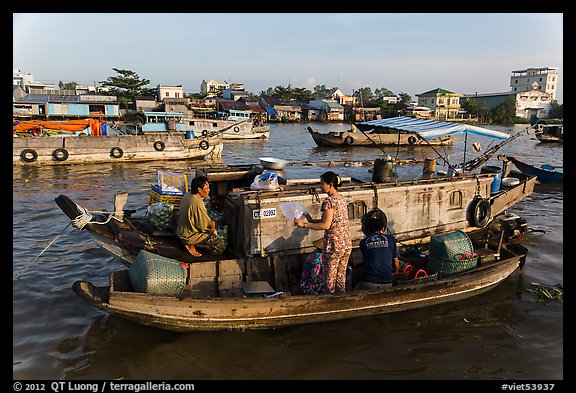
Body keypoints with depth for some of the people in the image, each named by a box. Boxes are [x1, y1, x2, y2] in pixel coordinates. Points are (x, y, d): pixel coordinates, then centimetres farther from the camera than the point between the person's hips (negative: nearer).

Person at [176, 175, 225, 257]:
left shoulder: (187, 196, 1)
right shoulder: (198, 204, -28)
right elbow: (203, 226, -21)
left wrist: (210, 221, 10)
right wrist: (212, 224, 0)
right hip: (189, 236, -9)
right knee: (221, 245, -10)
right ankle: (192, 244, -7)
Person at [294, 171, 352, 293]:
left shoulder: (329, 201, -15)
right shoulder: (342, 200, 11)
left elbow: (326, 225, -20)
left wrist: (304, 224, -16)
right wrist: (312, 220, 17)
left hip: (334, 244, -8)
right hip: (347, 244, 8)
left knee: (330, 278, 4)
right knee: (341, 277, 17)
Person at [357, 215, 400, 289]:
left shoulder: (363, 242, 8)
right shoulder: (391, 239, 7)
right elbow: (396, 262, 10)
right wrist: (395, 275, 29)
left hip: (368, 283, 0)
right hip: (387, 283, 0)